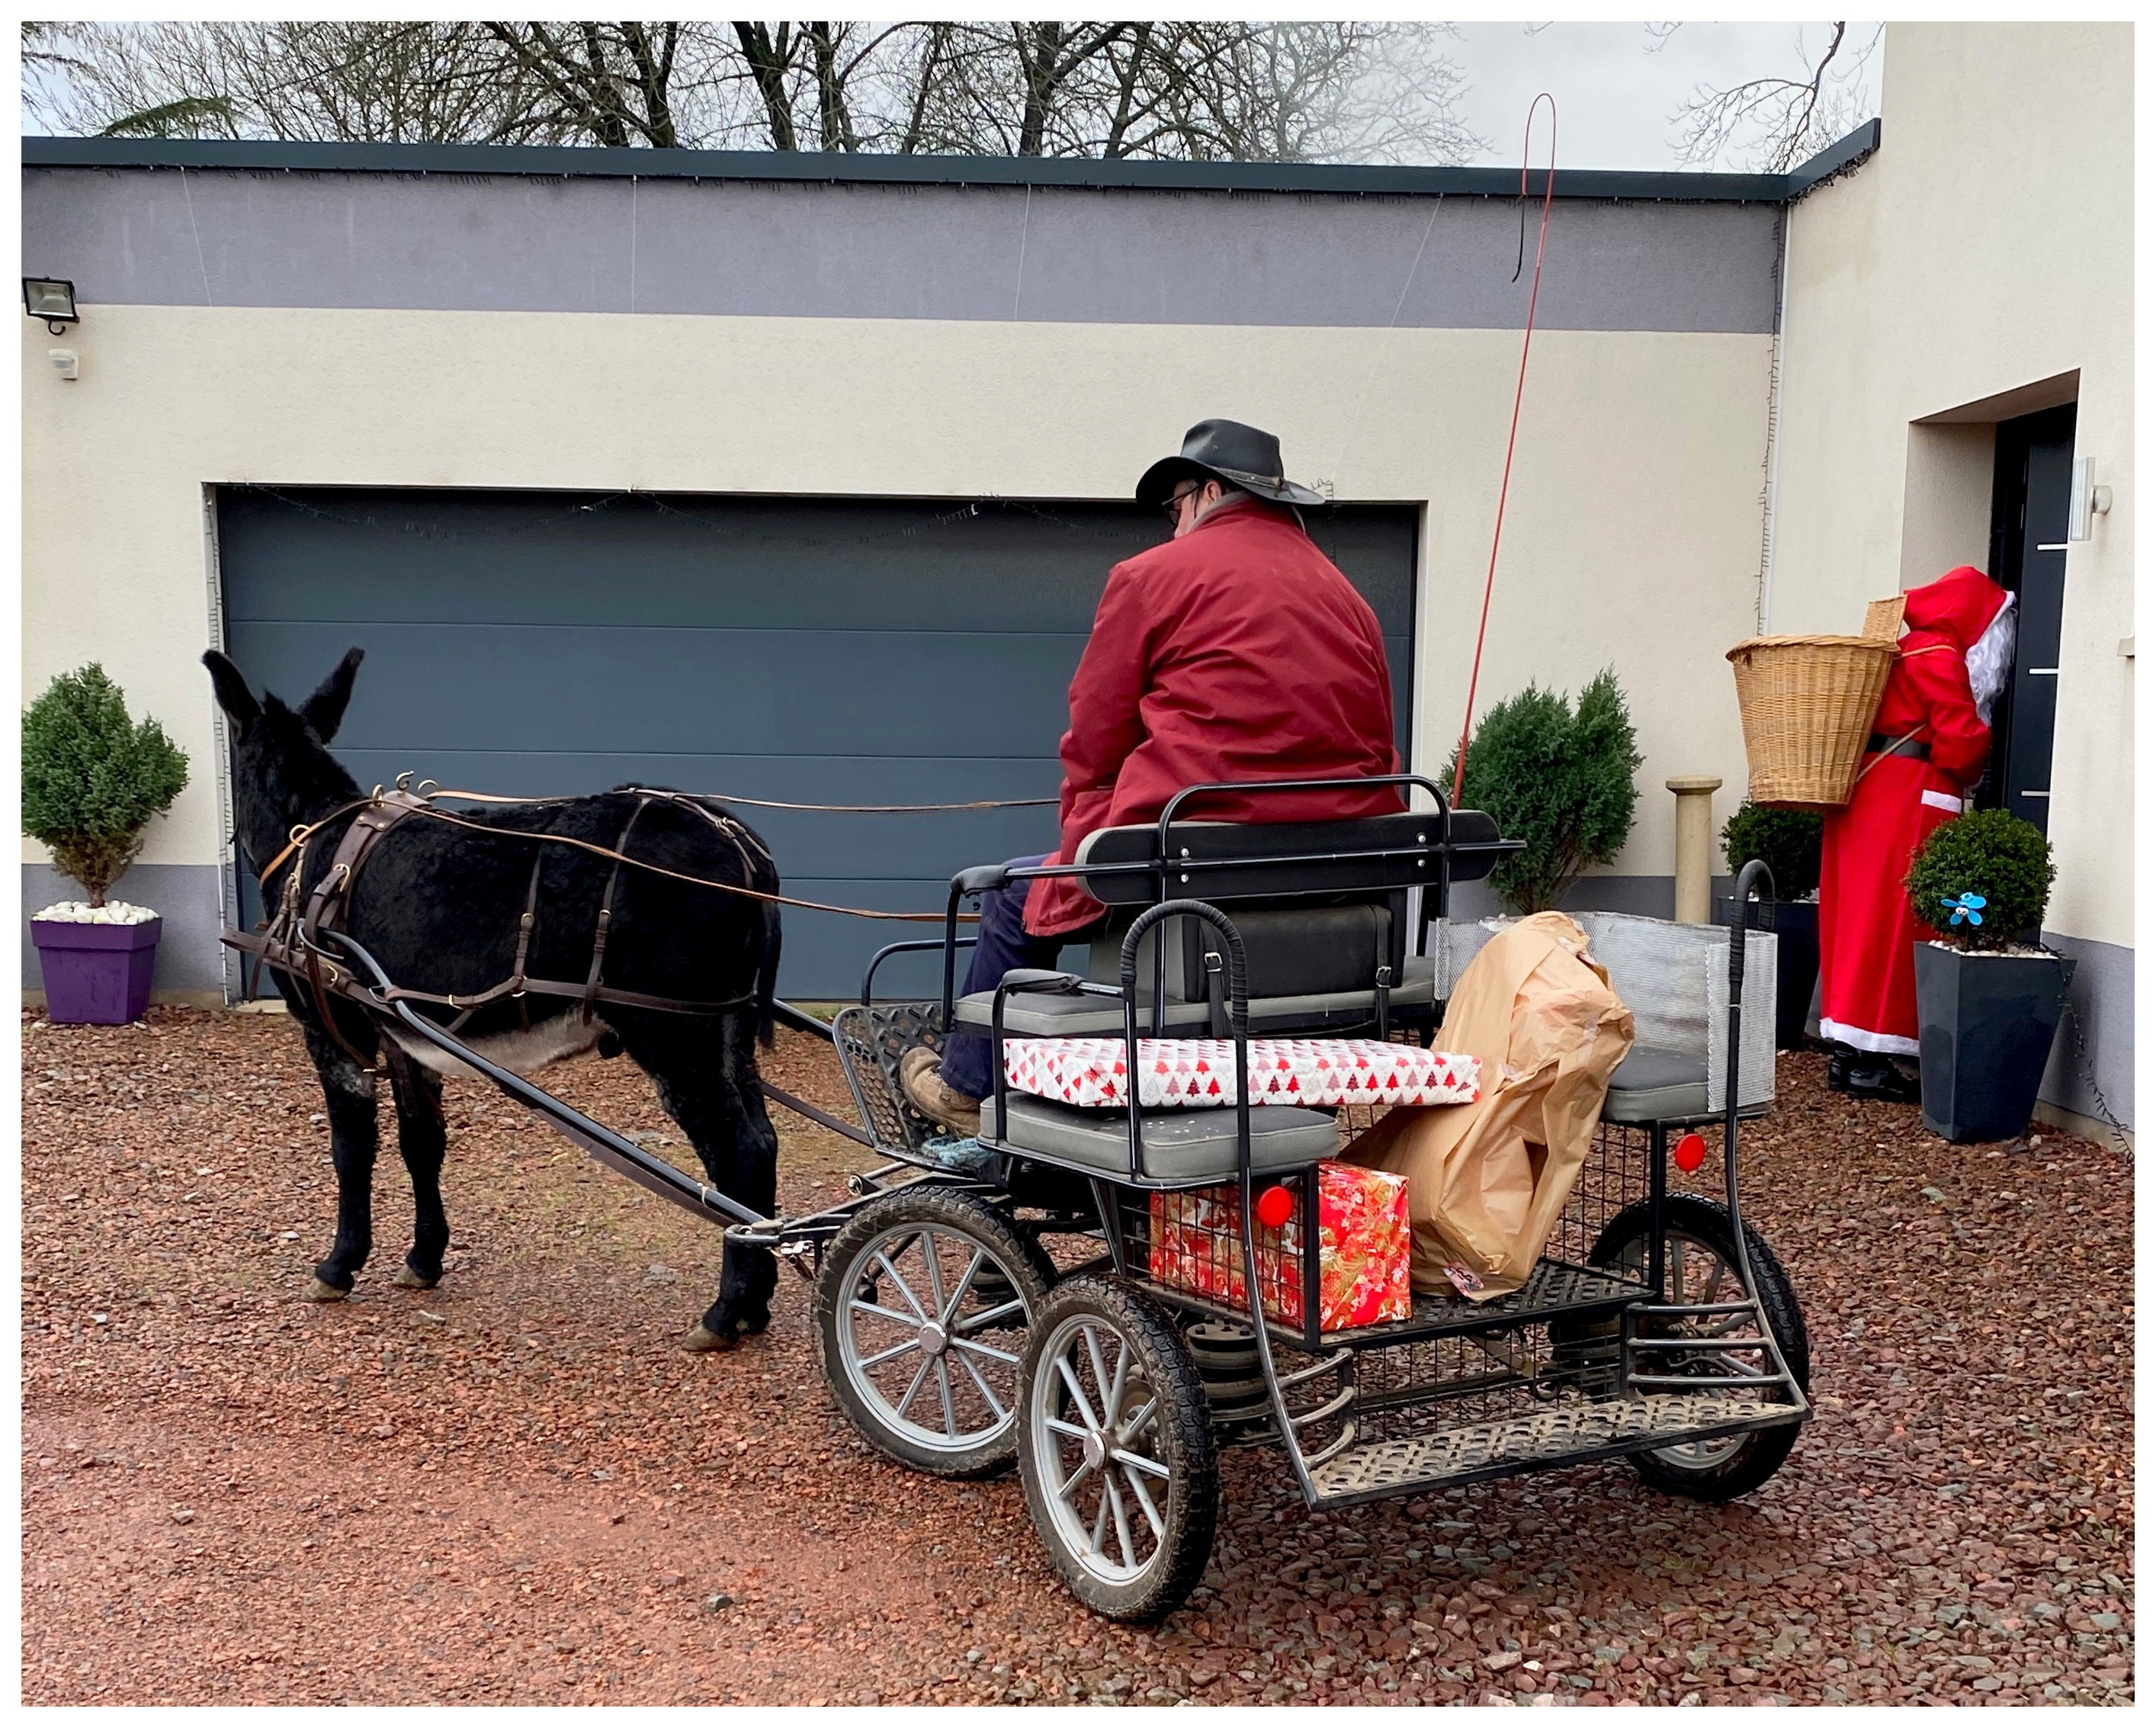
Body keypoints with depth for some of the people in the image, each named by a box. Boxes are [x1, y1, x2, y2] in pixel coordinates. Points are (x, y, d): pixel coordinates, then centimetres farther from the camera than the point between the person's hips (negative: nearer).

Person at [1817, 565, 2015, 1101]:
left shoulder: (1901, 650, 19)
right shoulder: (1940, 657, -9)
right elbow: (1961, 738, -13)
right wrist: (1968, 774, 6)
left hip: (1866, 793, 9)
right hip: (1909, 800, -9)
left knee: (1856, 917, 8)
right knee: (1892, 921, -7)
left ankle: (1844, 1051, 12)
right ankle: (1868, 1058, -6)